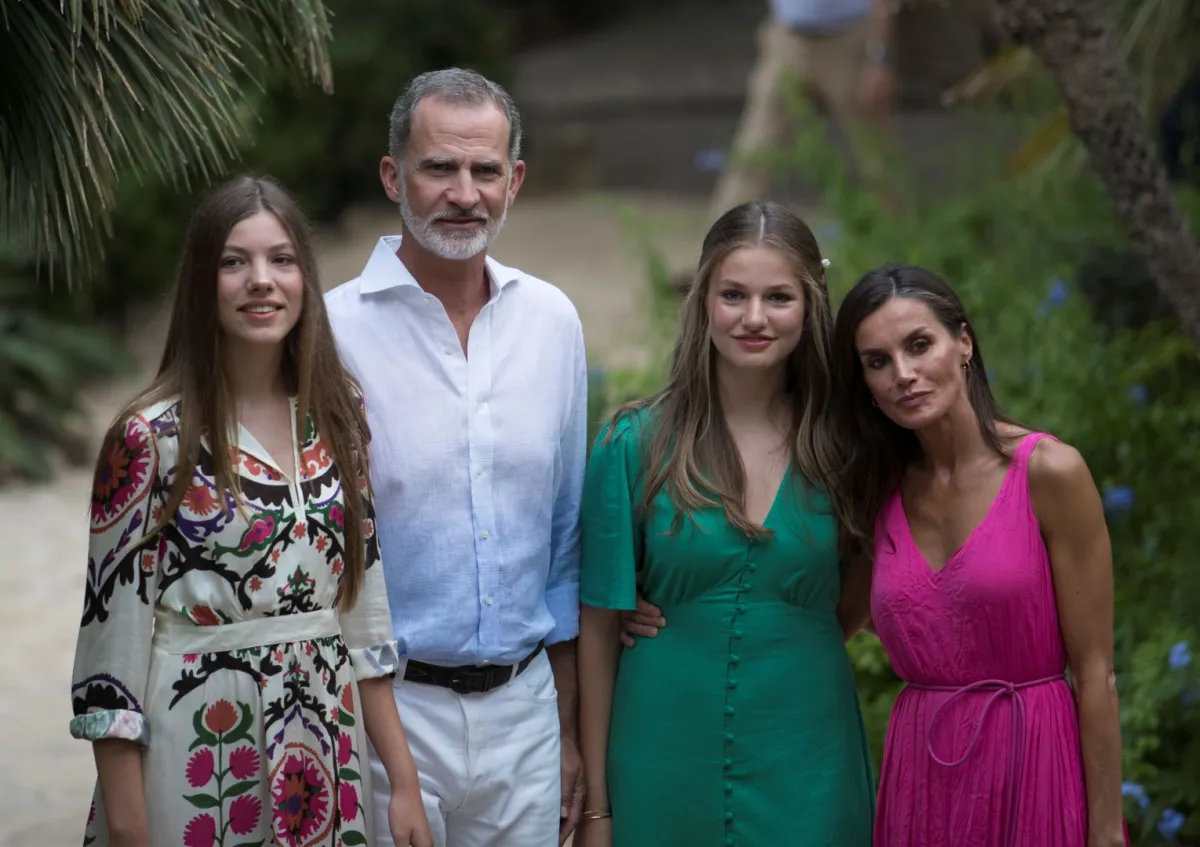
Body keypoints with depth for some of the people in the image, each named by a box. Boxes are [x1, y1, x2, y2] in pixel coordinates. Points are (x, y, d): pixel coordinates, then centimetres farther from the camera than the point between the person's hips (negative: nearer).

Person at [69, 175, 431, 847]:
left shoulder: (340, 414, 3)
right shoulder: (152, 438, -11)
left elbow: (365, 601, 8)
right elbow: (115, 626, -10)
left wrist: (404, 780, 5)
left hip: (325, 767, 5)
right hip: (197, 769, -4)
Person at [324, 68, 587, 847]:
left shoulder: (553, 321, 5)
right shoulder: (333, 331, -9)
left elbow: (566, 536, 12)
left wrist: (568, 730, 13)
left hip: (523, 703, 4)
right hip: (386, 704, -4)